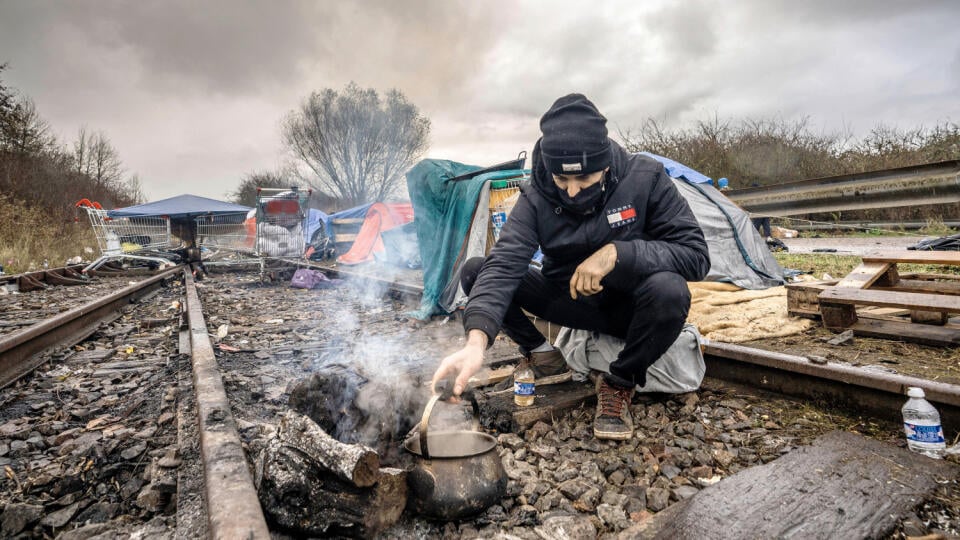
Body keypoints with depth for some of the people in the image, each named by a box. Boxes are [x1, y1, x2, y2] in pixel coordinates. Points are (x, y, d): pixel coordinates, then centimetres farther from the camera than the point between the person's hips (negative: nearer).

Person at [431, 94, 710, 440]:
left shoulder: (646, 178, -20)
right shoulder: (537, 199, -18)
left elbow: (695, 255, -21)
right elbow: (503, 265, -32)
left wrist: (617, 252, -35)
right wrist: (477, 340, -48)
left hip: (630, 306, -1)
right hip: (570, 302, 1)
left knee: (669, 290, -38)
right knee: (475, 272, -16)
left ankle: (619, 383, -10)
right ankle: (543, 356, 1)